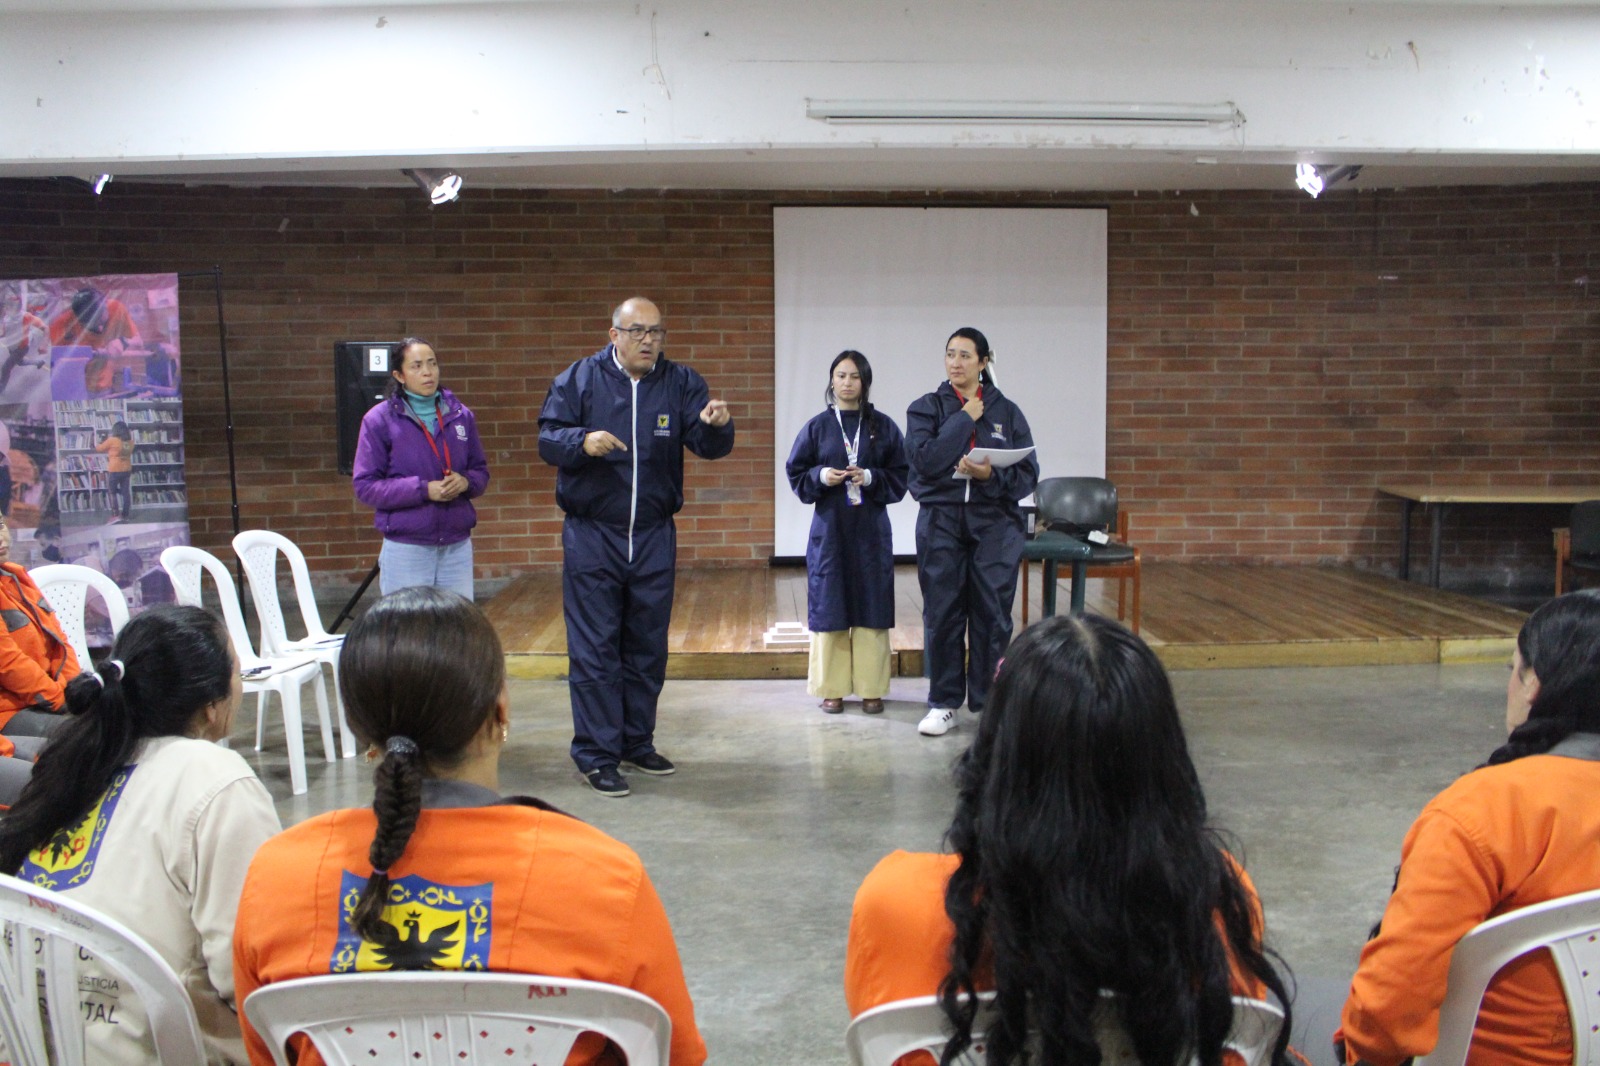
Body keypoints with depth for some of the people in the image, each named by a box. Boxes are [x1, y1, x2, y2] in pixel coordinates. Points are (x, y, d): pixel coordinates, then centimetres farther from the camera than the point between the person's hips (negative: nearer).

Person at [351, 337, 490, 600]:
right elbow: (365, 486, -6)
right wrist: (424, 490, -16)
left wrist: (465, 482, -10)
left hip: (457, 545, 3)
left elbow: (481, 471, 14)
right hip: (406, 547, -3)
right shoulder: (380, 420, -4)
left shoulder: (460, 415, 6)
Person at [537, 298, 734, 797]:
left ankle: (637, 742, 26)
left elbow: (708, 445, -8)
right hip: (591, 536, -3)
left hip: (654, 536, 3)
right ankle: (596, 754, 7)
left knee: (648, 648, 12)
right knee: (595, 649, -1)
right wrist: (583, 441, -27)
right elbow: (548, 441, -6)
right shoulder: (578, 379, -2)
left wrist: (716, 425, -31)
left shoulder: (680, 383, 2)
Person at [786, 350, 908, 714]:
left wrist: (870, 478, -14)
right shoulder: (817, 427, 4)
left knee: (871, 608, 2)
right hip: (829, 527, 0)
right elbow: (796, 475, 6)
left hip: (870, 530, 0)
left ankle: (870, 688, 12)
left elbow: (901, 478, 3)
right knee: (830, 608, 3)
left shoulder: (883, 426, 3)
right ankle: (832, 688, 12)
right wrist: (821, 477, -13)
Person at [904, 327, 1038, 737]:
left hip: (995, 523, 0)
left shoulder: (1007, 412, 6)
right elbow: (925, 460, -13)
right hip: (941, 522, 0)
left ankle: (990, 704, 14)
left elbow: (1028, 475, 1)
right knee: (942, 614, 4)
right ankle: (943, 703, 16)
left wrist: (992, 475, -17)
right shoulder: (926, 408, 5)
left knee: (992, 614, 2)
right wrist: (965, 419, -9)